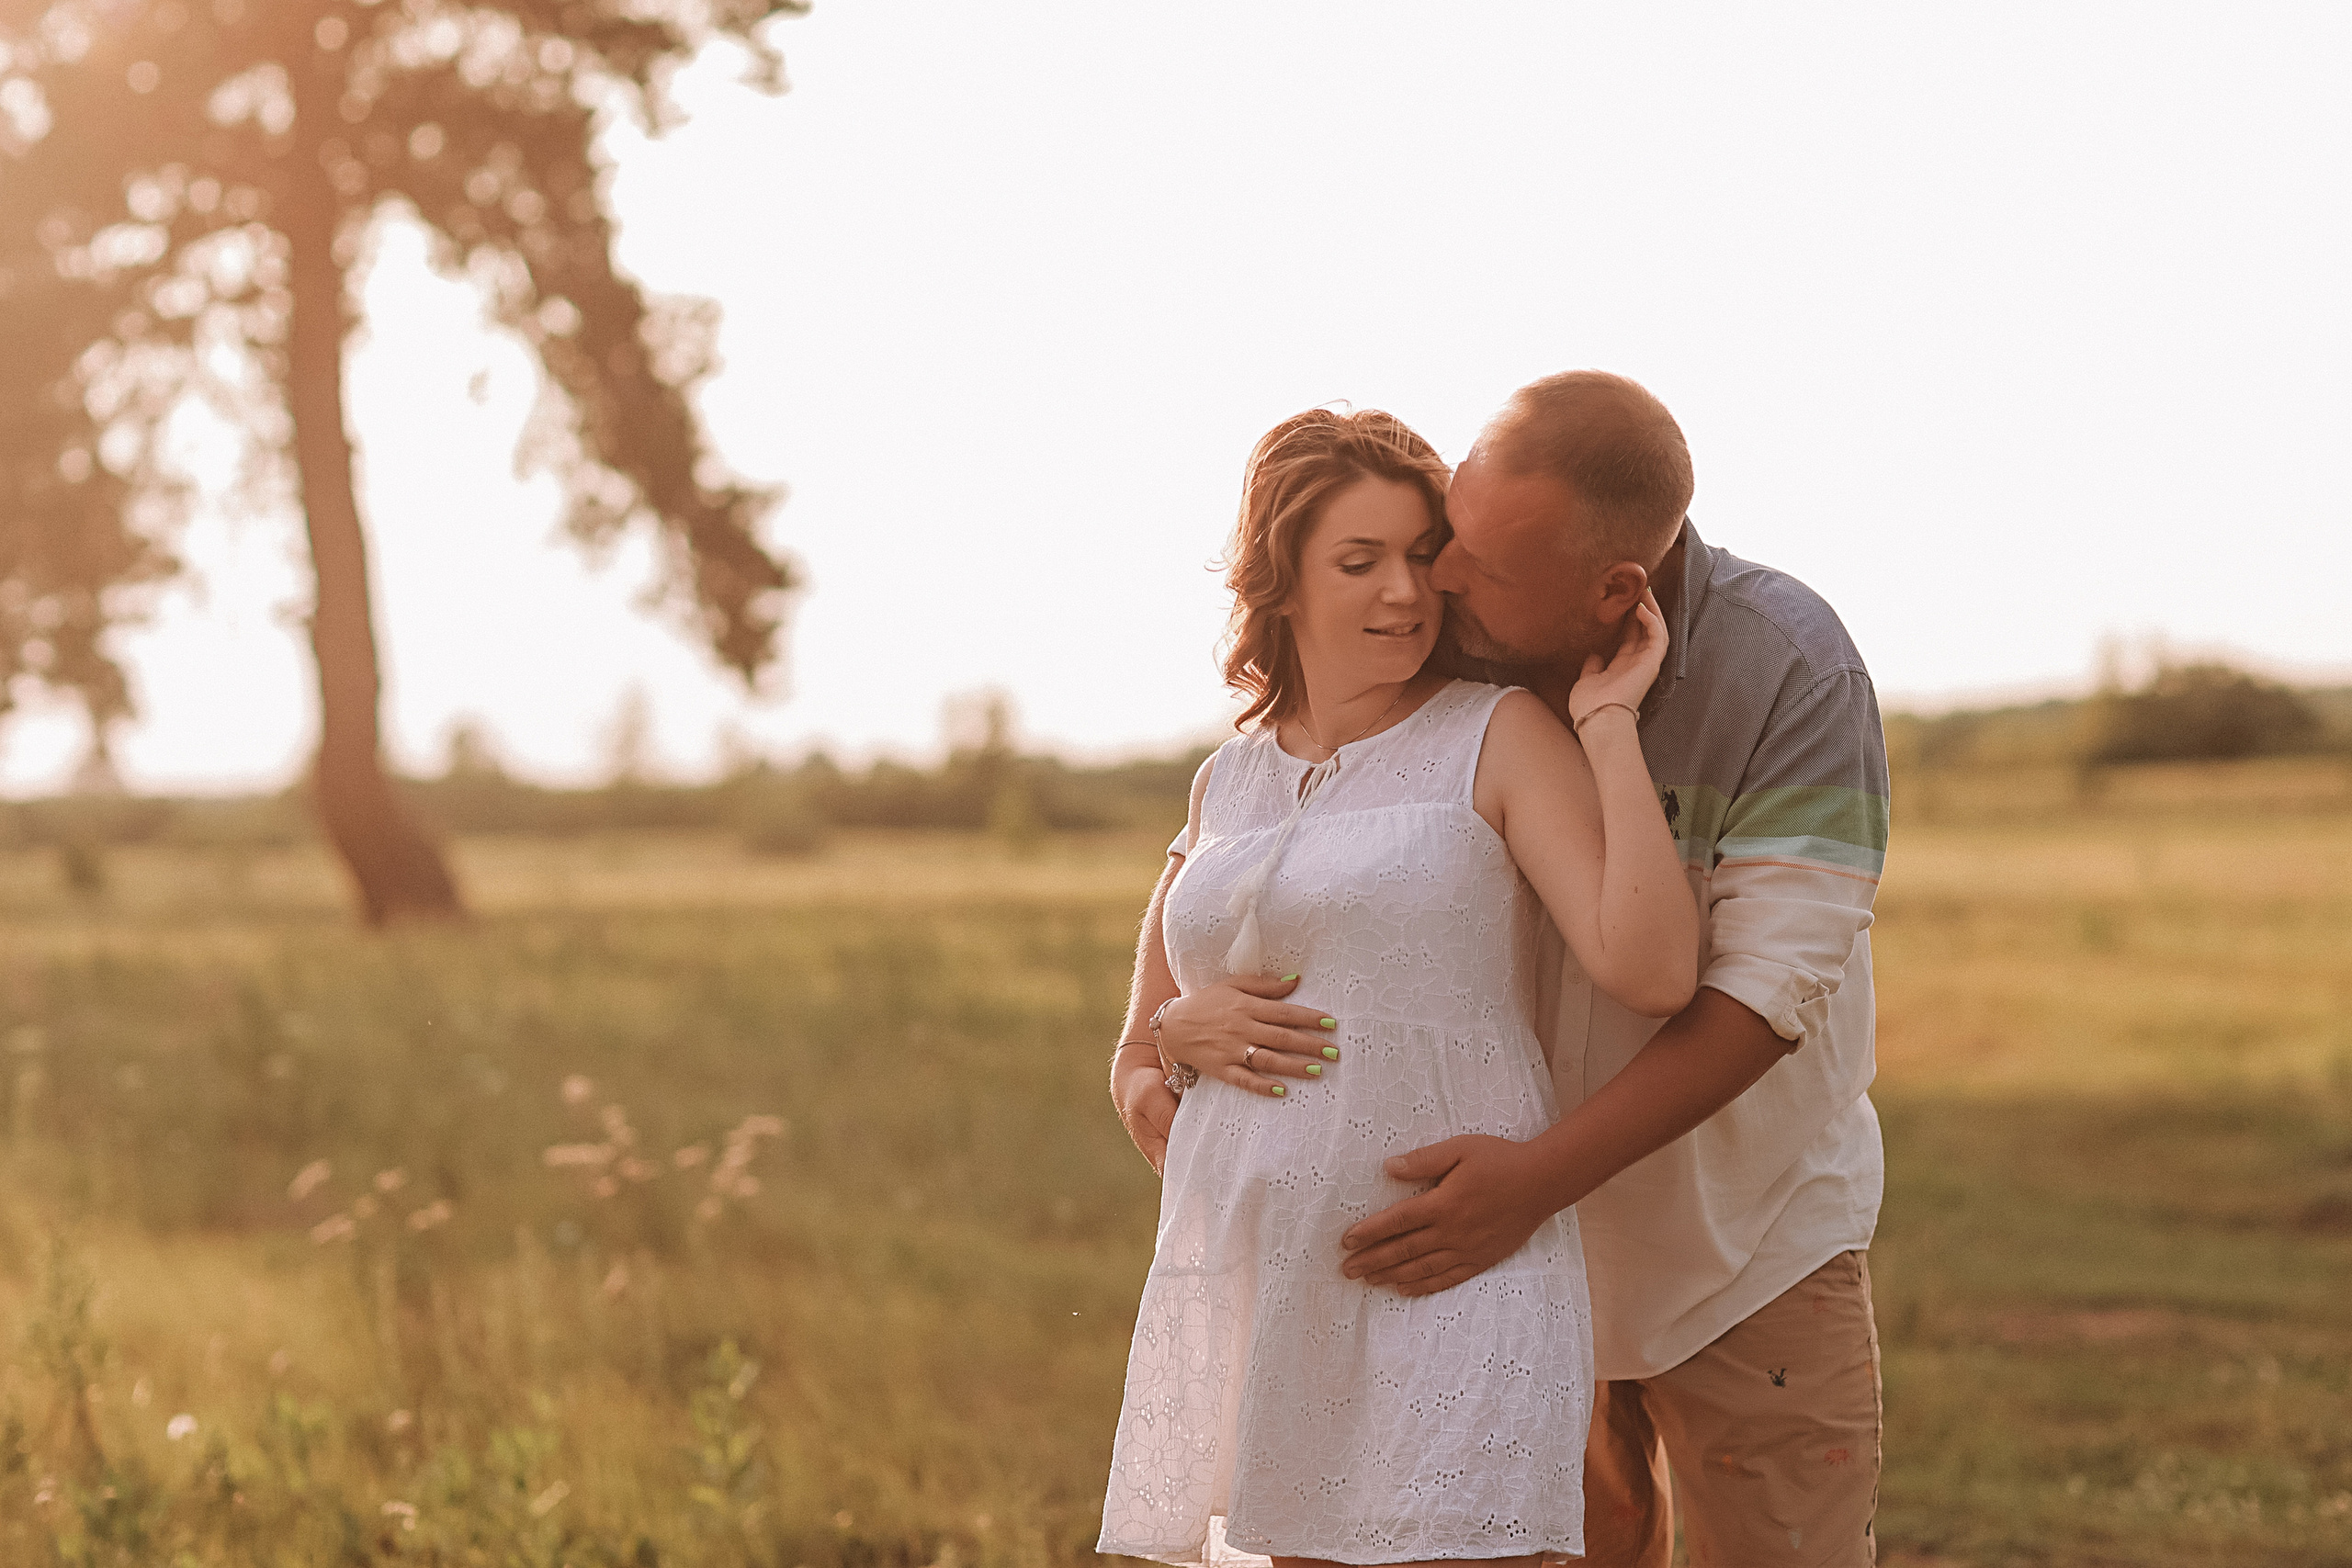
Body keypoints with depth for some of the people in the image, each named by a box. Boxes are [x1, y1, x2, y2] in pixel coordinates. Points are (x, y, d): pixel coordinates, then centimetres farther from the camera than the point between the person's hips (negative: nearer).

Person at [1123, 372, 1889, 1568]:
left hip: (1749, 1255, -3)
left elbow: (1771, 987, -27)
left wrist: (1539, 1177, -36)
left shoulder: (1793, 670, -23)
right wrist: (1189, 1016, -24)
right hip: (1523, 1249, 3)